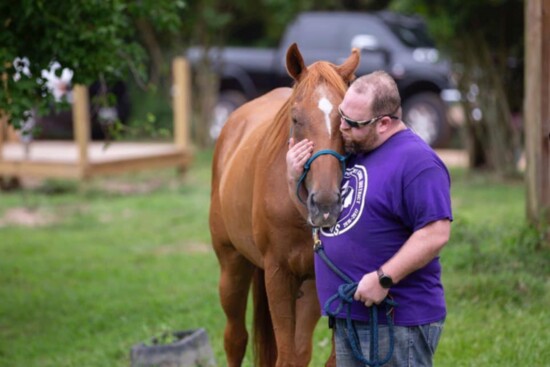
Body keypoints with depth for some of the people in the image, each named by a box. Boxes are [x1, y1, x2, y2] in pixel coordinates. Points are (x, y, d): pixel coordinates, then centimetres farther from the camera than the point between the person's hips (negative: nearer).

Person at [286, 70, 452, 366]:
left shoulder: (416, 161, -15)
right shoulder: (349, 153, 14)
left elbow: (436, 233, -23)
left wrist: (384, 278, -25)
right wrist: (296, 178, 3)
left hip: (399, 320, -9)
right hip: (348, 317, 10)